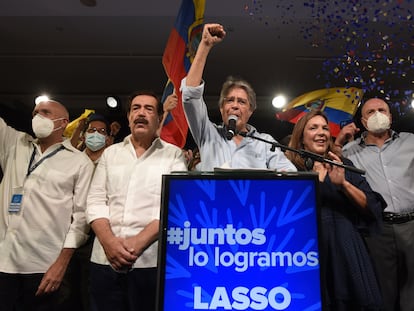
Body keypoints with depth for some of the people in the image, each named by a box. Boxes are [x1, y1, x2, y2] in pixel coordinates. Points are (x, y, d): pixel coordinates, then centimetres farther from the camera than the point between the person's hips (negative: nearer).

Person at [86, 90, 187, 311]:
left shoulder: (173, 155, 2)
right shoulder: (110, 153, 12)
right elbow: (95, 201, 6)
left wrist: (138, 242, -15)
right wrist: (109, 241, -10)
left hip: (152, 261, -2)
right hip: (105, 260, 3)